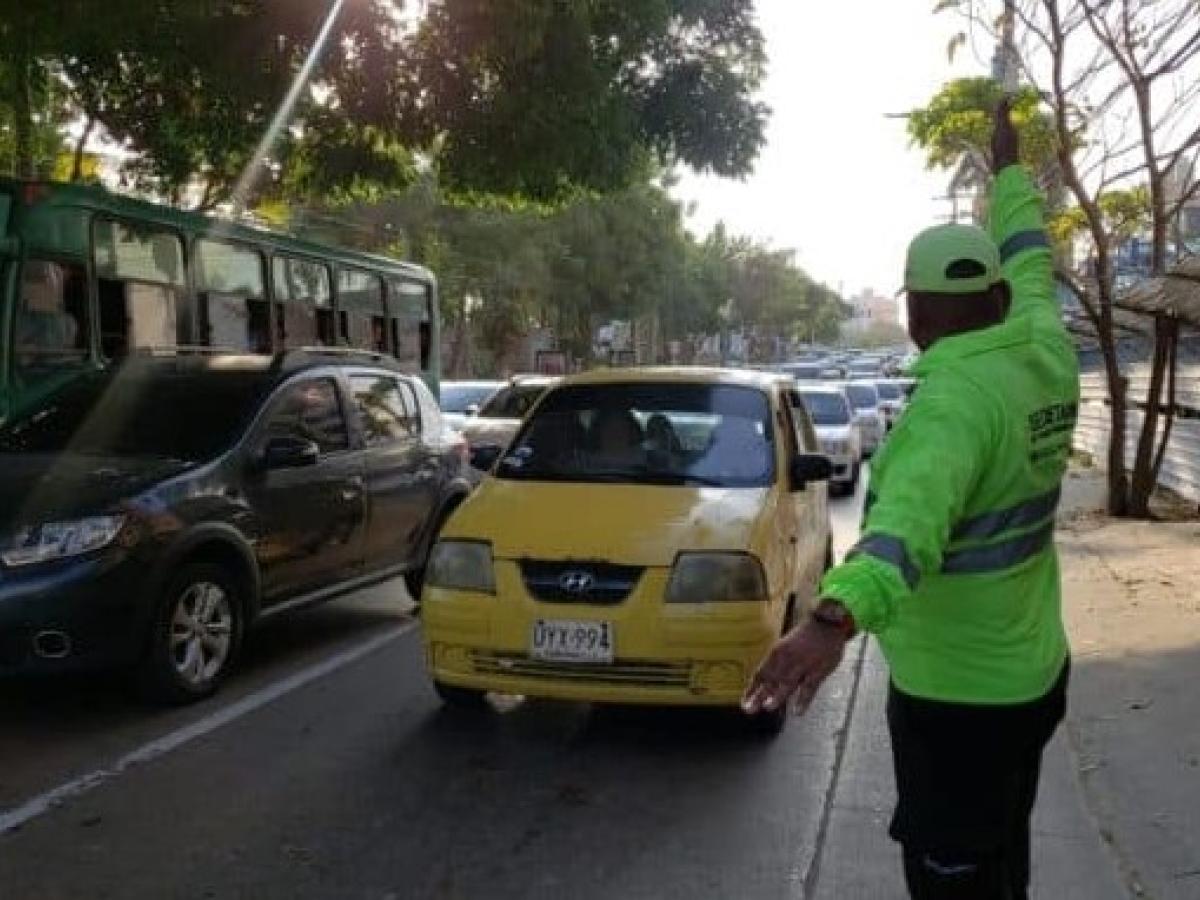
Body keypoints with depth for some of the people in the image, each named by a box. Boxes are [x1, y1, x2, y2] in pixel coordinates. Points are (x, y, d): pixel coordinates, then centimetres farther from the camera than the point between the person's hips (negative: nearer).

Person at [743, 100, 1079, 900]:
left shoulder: (958, 396, -27)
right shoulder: (1049, 355, -1)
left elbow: (911, 517, -45)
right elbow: (1030, 267, 20)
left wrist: (837, 614, -60)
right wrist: (1010, 171, 34)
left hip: (958, 695, -9)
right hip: (1031, 673, 9)